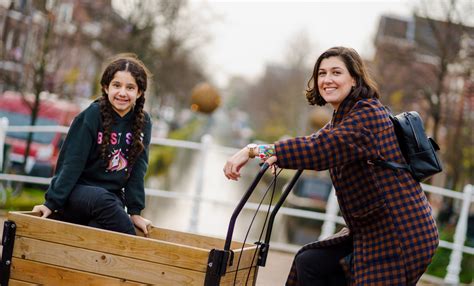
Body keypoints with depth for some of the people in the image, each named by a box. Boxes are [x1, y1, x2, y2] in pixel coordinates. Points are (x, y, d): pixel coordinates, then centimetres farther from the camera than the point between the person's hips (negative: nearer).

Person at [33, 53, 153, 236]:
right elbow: (72, 163, -13)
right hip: (77, 192, -3)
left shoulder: (143, 123, 0)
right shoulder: (92, 116, -12)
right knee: (103, 200, -37)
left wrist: (135, 212, -3)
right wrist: (51, 203, -16)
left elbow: (137, 170, 2)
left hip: (113, 196, 3)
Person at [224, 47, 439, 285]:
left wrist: (256, 150, -32)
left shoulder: (368, 114, -18)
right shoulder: (342, 118, 13)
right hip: (372, 232, 10)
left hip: (402, 236, -10)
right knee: (309, 262, 11)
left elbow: (319, 150, -30)